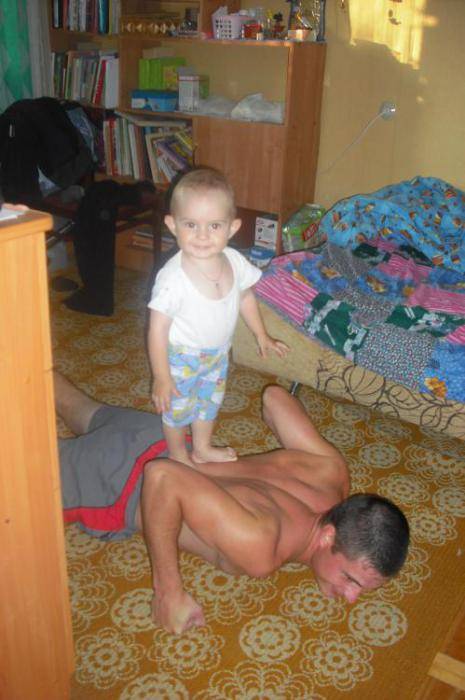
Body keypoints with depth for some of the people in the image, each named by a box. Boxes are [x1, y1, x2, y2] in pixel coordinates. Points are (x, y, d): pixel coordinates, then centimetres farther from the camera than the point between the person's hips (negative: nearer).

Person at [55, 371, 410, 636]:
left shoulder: (332, 473, -22)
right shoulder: (258, 549, -41)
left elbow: (275, 396, -11)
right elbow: (162, 477, -43)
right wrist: (169, 591, -33)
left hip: (166, 437, 7)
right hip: (119, 482, -7)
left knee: (80, 408, 35)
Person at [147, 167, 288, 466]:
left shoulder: (235, 262, -18)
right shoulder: (173, 278, -35)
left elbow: (245, 297, 2)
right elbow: (158, 328, -26)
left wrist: (262, 335, 11)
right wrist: (162, 377, -21)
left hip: (218, 352, 6)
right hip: (181, 356, -5)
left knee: (210, 400, 26)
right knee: (178, 407, 17)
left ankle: (202, 448, 53)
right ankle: (178, 455, 45)